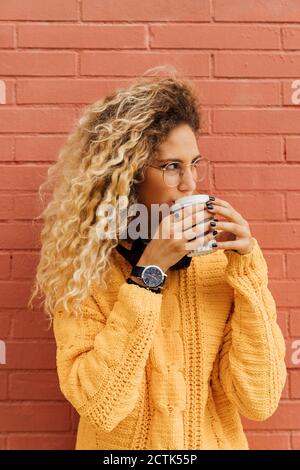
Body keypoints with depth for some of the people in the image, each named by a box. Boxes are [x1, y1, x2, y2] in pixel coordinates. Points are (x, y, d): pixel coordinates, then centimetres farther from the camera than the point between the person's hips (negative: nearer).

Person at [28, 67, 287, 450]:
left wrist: (247, 268, -22)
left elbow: (259, 401, -15)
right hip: (117, 444, -1)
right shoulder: (85, 267, -14)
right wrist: (148, 272, -27)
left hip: (215, 441, 1)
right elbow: (99, 406, -23)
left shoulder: (226, 254, -11)